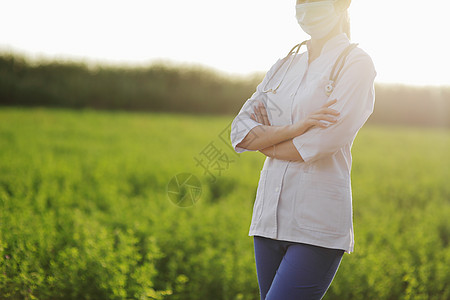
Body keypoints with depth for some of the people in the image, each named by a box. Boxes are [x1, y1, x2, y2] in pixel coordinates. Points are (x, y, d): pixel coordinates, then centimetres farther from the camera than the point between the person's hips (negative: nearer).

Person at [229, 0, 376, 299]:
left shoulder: (356, 63, -3)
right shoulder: (284, 66, 14)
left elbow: (322, 142, -14)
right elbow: (240, 131, 5)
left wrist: (264, 140, 1)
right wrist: (295, 128, -12)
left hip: (318, 223, -6)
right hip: (271, 216, 6)